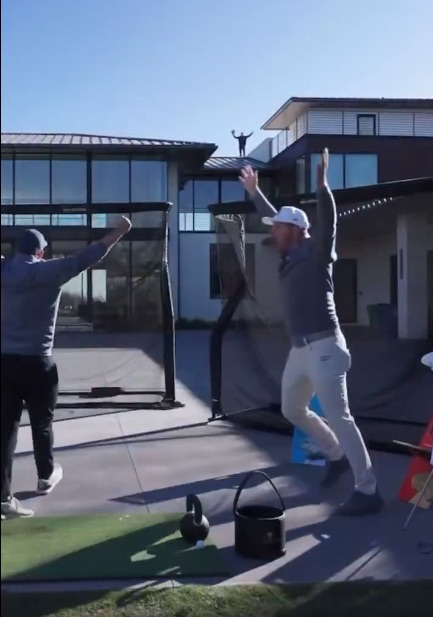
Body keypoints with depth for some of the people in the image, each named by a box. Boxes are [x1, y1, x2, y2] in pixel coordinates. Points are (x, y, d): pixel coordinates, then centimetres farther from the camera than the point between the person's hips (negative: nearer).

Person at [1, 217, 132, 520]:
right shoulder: (48, 271, -9)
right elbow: (86, 258, -11)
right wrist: (119, 232, -6)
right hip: (37, 363, -3)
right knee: (42, 423, 16)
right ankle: (46, 476, 38)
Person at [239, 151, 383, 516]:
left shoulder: (315, 251, -8)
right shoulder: (290, 254, 13)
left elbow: (328, 223, -28)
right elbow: (276, 217, 28)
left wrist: (322, 185, -40)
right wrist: (255, 193, 36)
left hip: (323, 347, -10)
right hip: (301, 349, 10)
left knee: (338, 416, -13)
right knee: (292, 410, 20)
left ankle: (368, 492, -8)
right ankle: (337, 456, 36)